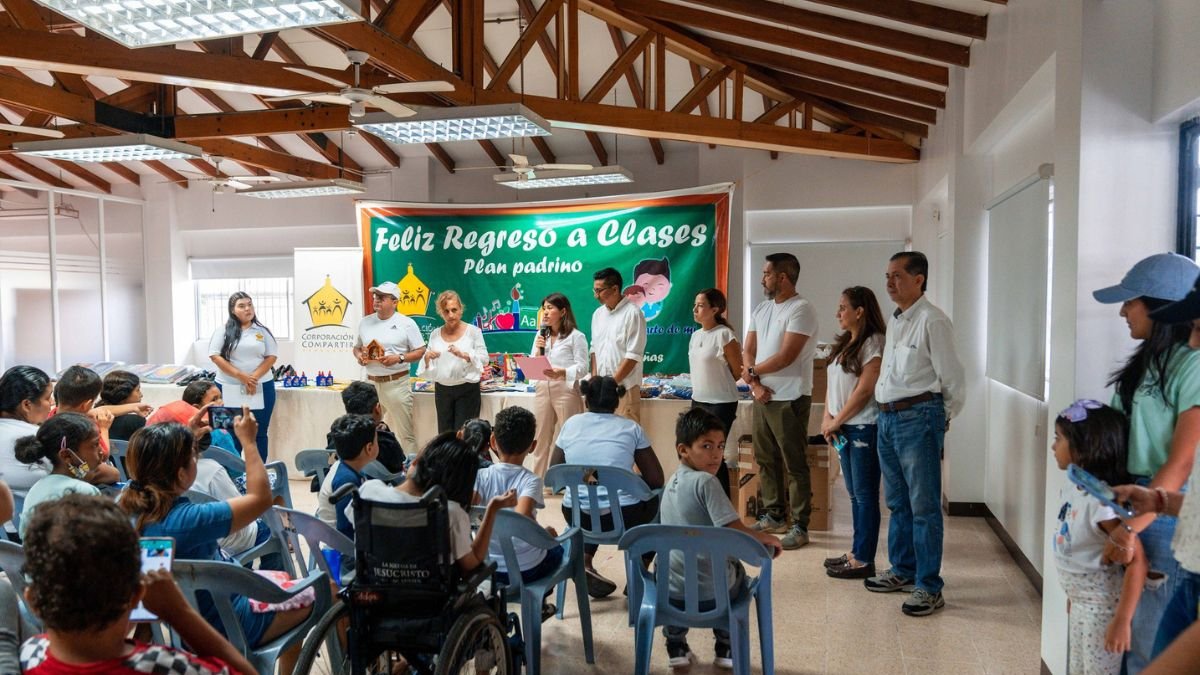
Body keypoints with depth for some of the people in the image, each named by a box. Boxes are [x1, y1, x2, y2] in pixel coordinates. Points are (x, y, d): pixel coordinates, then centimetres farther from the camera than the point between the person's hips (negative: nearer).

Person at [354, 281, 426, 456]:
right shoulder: (365, 322, 10)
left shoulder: (406, 323, -4)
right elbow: (357, 347, 20)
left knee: (405, 432, -2)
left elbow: (420, 352, -4)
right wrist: (359, 356, -3)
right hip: (371, 383, 5)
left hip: (396, 383, -5)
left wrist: (399, 358, -18)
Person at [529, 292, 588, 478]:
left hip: (565, 389, -5)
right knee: (541, 438, 9)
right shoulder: (541, 335, 16)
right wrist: (538, 350, -3)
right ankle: (538, 480, 16)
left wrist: (561, 372, -25)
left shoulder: (576, 336, -3)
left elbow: (582, 367, -9)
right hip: (542, 389, 6)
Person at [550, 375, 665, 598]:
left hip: (577, 517, 3)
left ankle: (584, 561, 15)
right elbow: (656, 480, 1)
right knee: (653, 498, 29)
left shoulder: (571, 424, 4)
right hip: (624, 517, -2)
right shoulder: (631, 428, -1)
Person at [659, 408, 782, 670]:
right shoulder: (705, 481, -18)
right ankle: (727, 648, 33)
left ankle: (675, 646, 40)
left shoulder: (672, 481, 7)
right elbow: (738, 534, -22)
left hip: (670, 590, 5)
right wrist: (769, 538, -3)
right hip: (710, 592, -5)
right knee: (737, 571, 30)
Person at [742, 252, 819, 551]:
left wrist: (752, 371, -5)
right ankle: (773, 516, 28)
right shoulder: (761, 309, 13)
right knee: (766, 460, 15)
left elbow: (786, 357, -19)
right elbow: (748, 352, 10)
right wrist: (755, 384, -7)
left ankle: (800, 526, 6)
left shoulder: (801, 309, -13)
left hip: (790, 400, -8)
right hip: (762, 397, 8)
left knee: (795, 465, -2)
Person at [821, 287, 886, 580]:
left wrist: (836, 421, -11)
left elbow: (864, 390, -17)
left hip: (864, 427, -9)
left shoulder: (874, 342, -12)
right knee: (855, 493, 15)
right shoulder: (844, 344, 15)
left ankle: (864, 560, 6)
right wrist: (828, 417, 1)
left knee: (865, 495, -1)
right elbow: (833, 383, 15)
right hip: (843, 427, 9)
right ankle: (856, 552, 25)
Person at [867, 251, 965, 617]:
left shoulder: (932, 321, -12)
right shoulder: (894, 320, 14)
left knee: (924, 506, -2)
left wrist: (943, 417, 1)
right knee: (898, 502, 17)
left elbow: (952, 377, -9)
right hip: (888, 418, 9)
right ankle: (902, 570, 31)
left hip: (918, 418, -9)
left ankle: (929, 587, 6)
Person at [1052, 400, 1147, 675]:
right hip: (1081, 602, 9)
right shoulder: (1074, 488, 0)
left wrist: (1122, 621, -27)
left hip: (1101, 607, -9)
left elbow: (1137, 561, -29)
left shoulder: (1103, 501, -27)